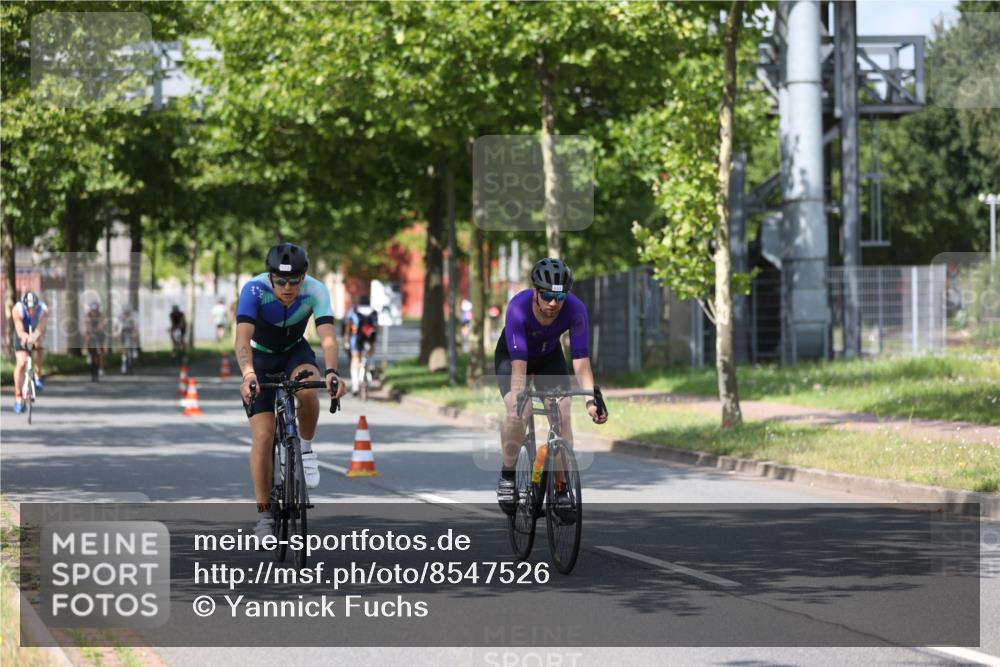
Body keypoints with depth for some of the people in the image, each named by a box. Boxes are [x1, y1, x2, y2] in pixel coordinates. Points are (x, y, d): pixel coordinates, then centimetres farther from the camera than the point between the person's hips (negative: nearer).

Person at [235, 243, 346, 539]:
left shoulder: (315, 290, -27)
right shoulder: (254, 290, -32)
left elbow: (327, 335, -39)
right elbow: (242, 339, -42)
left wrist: (331, 372, -57)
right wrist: (248, 375, -60)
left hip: (295, 351, 1)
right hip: (260, 356, -1)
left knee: (307, 390, -34)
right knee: (263, 436, -12)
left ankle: (306, 450, -7)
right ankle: (264, 516, -2)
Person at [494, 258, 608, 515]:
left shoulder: (575, 309, -32)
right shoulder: (519, 308, -38)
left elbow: (581, 362, -32)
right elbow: (519, 367, -41)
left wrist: (591, 401, -44)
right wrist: (517, 401, -53)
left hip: (550, 357, 2)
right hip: (512, 356, -2)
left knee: (562, 416, -17)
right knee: (518, 414, -26)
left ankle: (561, 487, -4)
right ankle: (507, 475, -3)